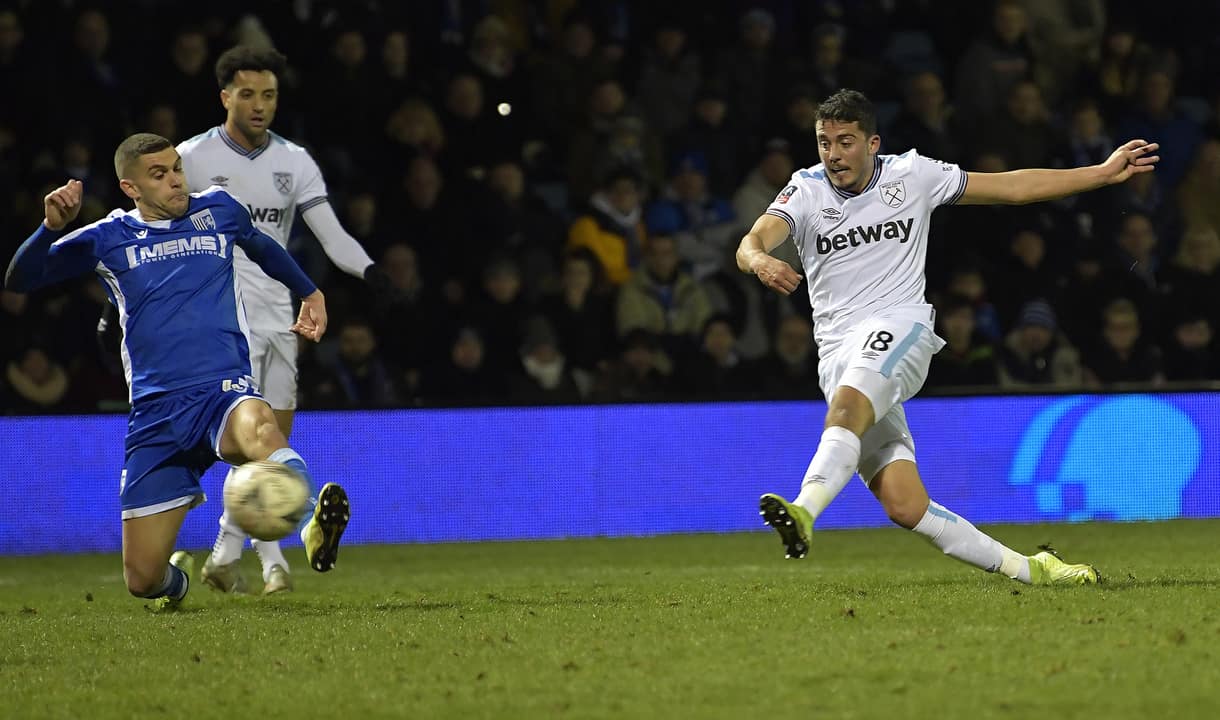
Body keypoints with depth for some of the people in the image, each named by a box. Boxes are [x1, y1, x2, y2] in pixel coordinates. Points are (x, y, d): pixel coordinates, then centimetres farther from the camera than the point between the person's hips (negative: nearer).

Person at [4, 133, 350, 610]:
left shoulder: (217, 209, 12)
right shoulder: (109, 239, 8)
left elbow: (262, 247, 34)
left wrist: (310, 293, 41)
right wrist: (52, 227, -13)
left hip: (225, 391, -1)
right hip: (155, 411, 1)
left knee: (258, 428, -42)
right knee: (143, 580, -1)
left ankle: (316, 528, -67)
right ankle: (178, 576, 37)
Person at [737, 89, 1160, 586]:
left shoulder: (911, 175, 7)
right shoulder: (807, 190, 5)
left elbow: (1013, 187, 14)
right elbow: (752, 243, -11)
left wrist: (1104, 173, 12)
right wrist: (761, 262, -37)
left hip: (900, 327, -1)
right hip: (836, 353, 1)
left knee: (848, 405, -37)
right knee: (904, 505, -11)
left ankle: (804, 512, -56)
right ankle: (1027, 569, 0)